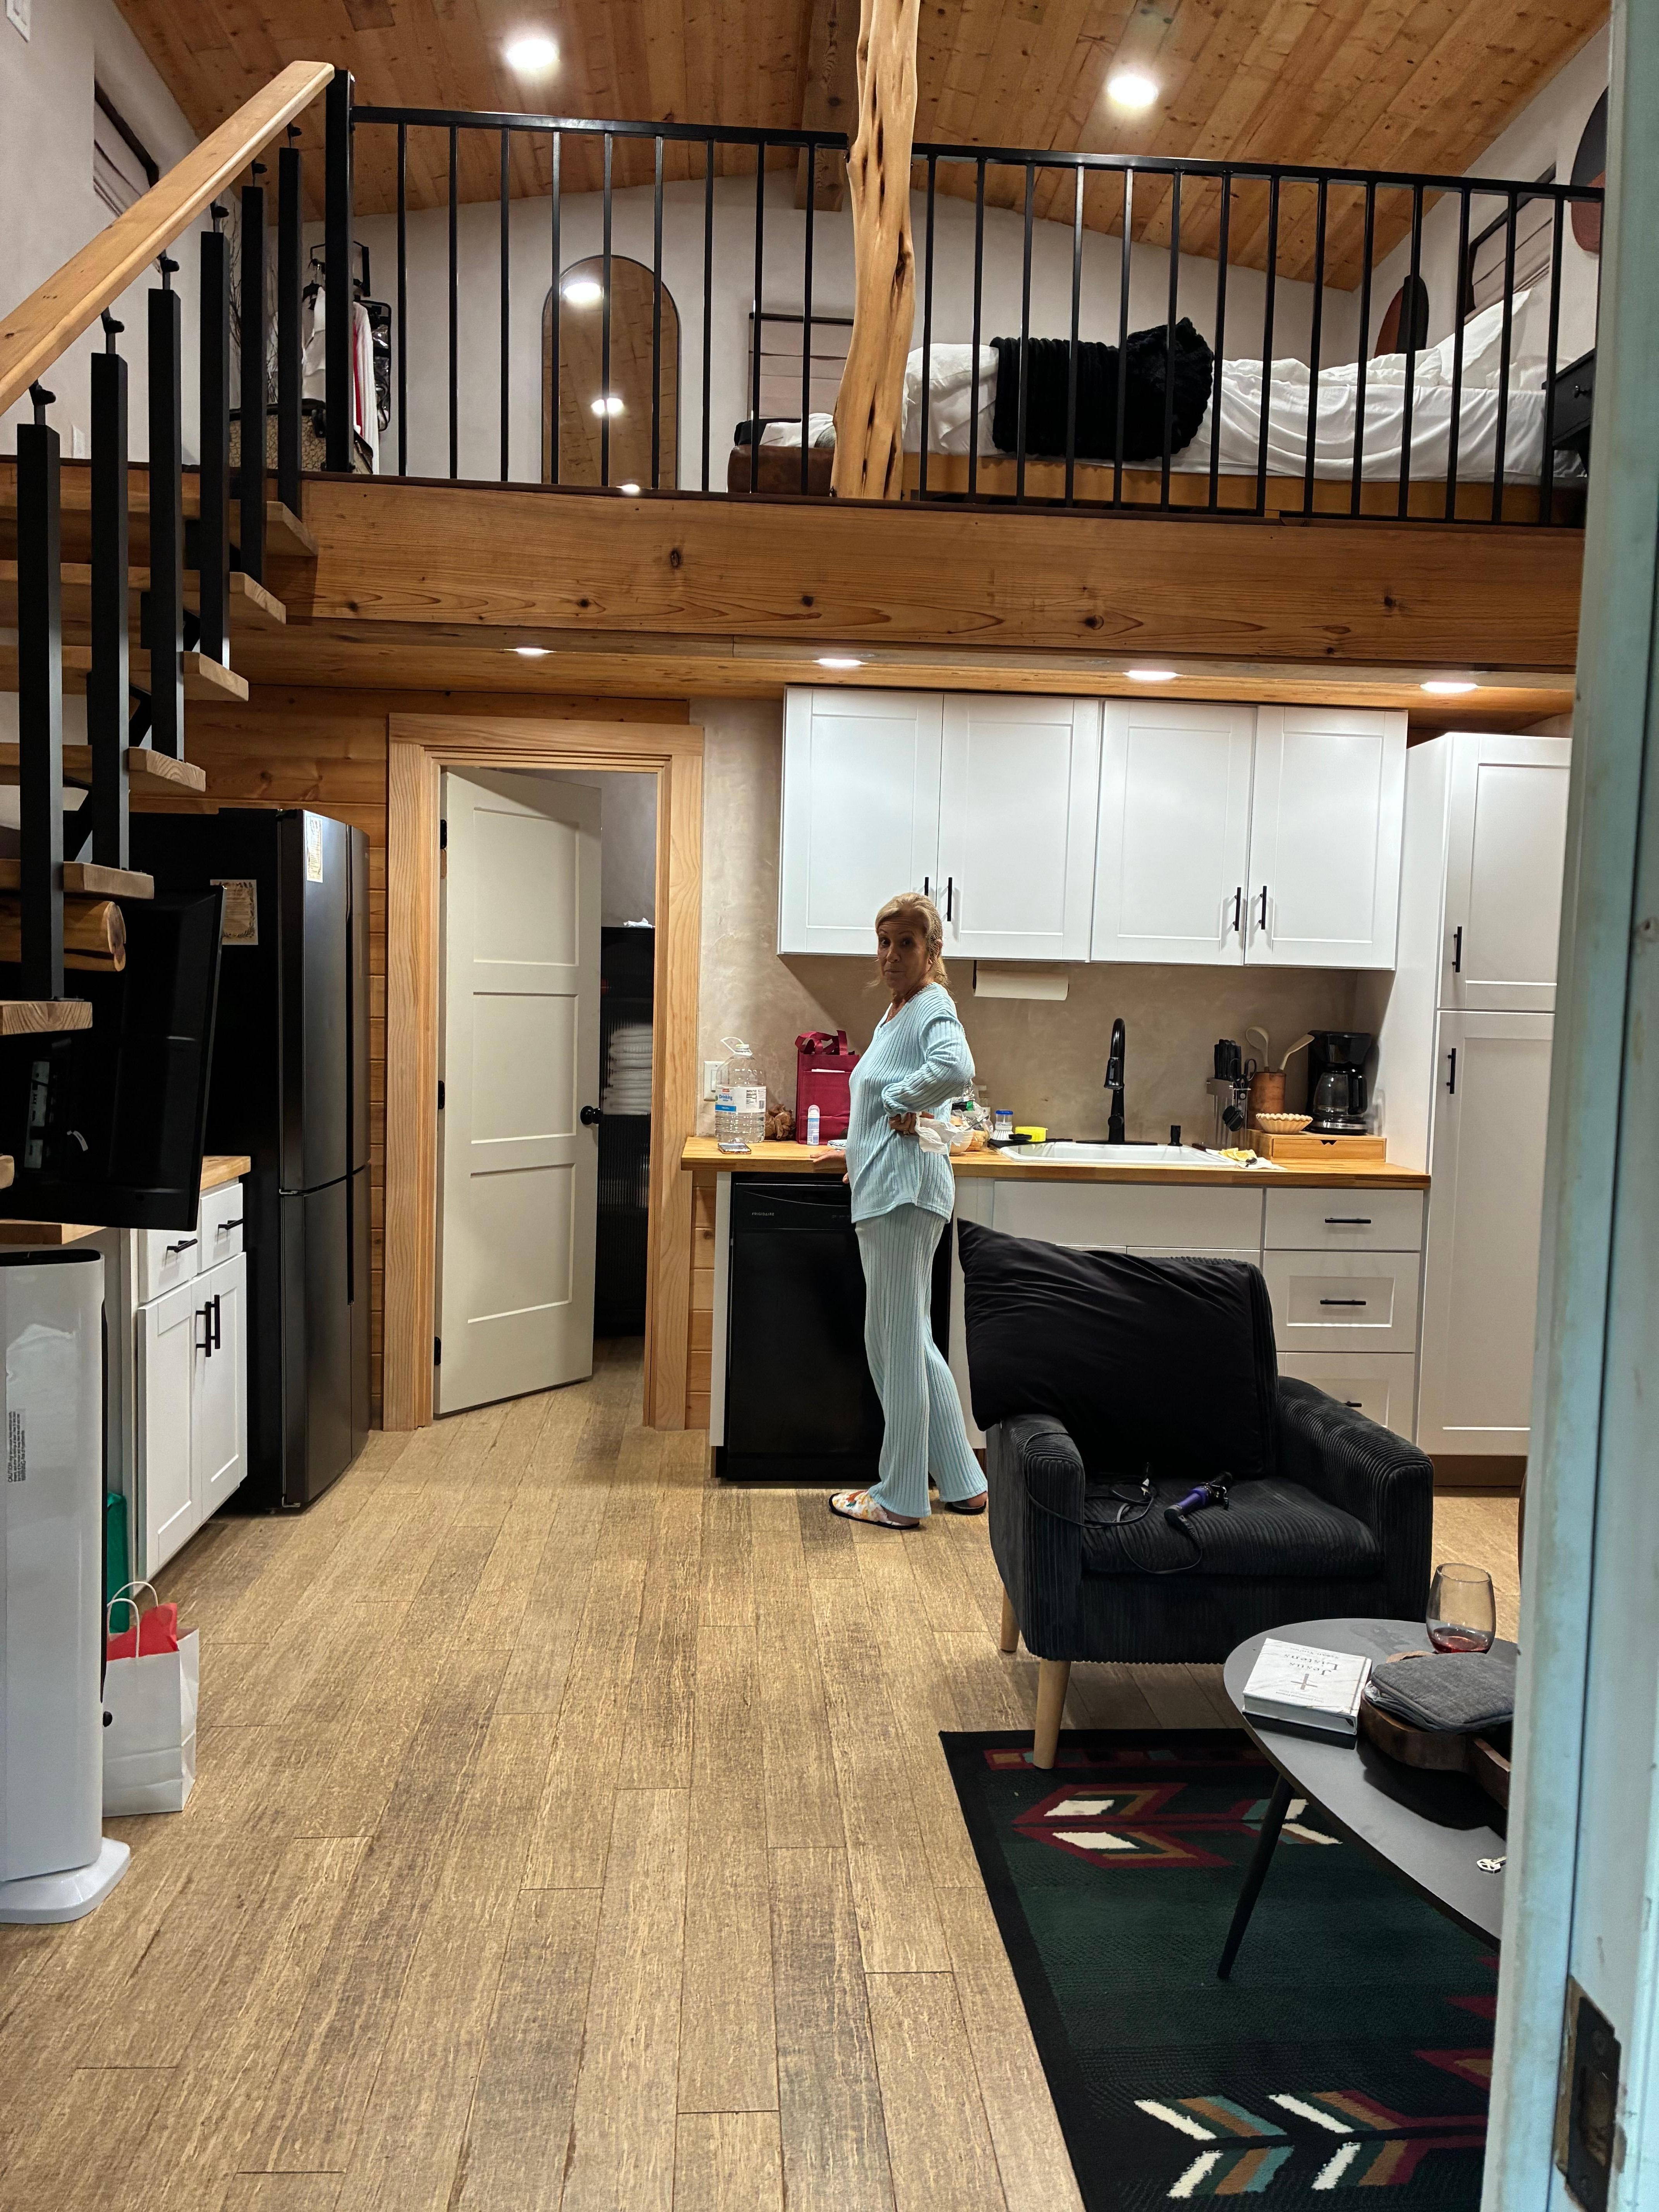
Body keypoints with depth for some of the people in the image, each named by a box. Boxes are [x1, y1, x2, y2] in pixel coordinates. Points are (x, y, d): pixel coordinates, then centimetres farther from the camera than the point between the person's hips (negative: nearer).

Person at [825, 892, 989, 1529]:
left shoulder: (933, 1008, -14)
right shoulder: (896, 1010, 16)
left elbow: (955, 1069, -35)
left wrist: (900, 1101, -21)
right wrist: (859, 1147, 23)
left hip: (904, 1189, -11)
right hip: (884, 1189, 11)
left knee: (898, 1342, -1)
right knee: (908, 1340, 16)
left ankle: (900, 1499, 12)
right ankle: (960, 1483, 25)